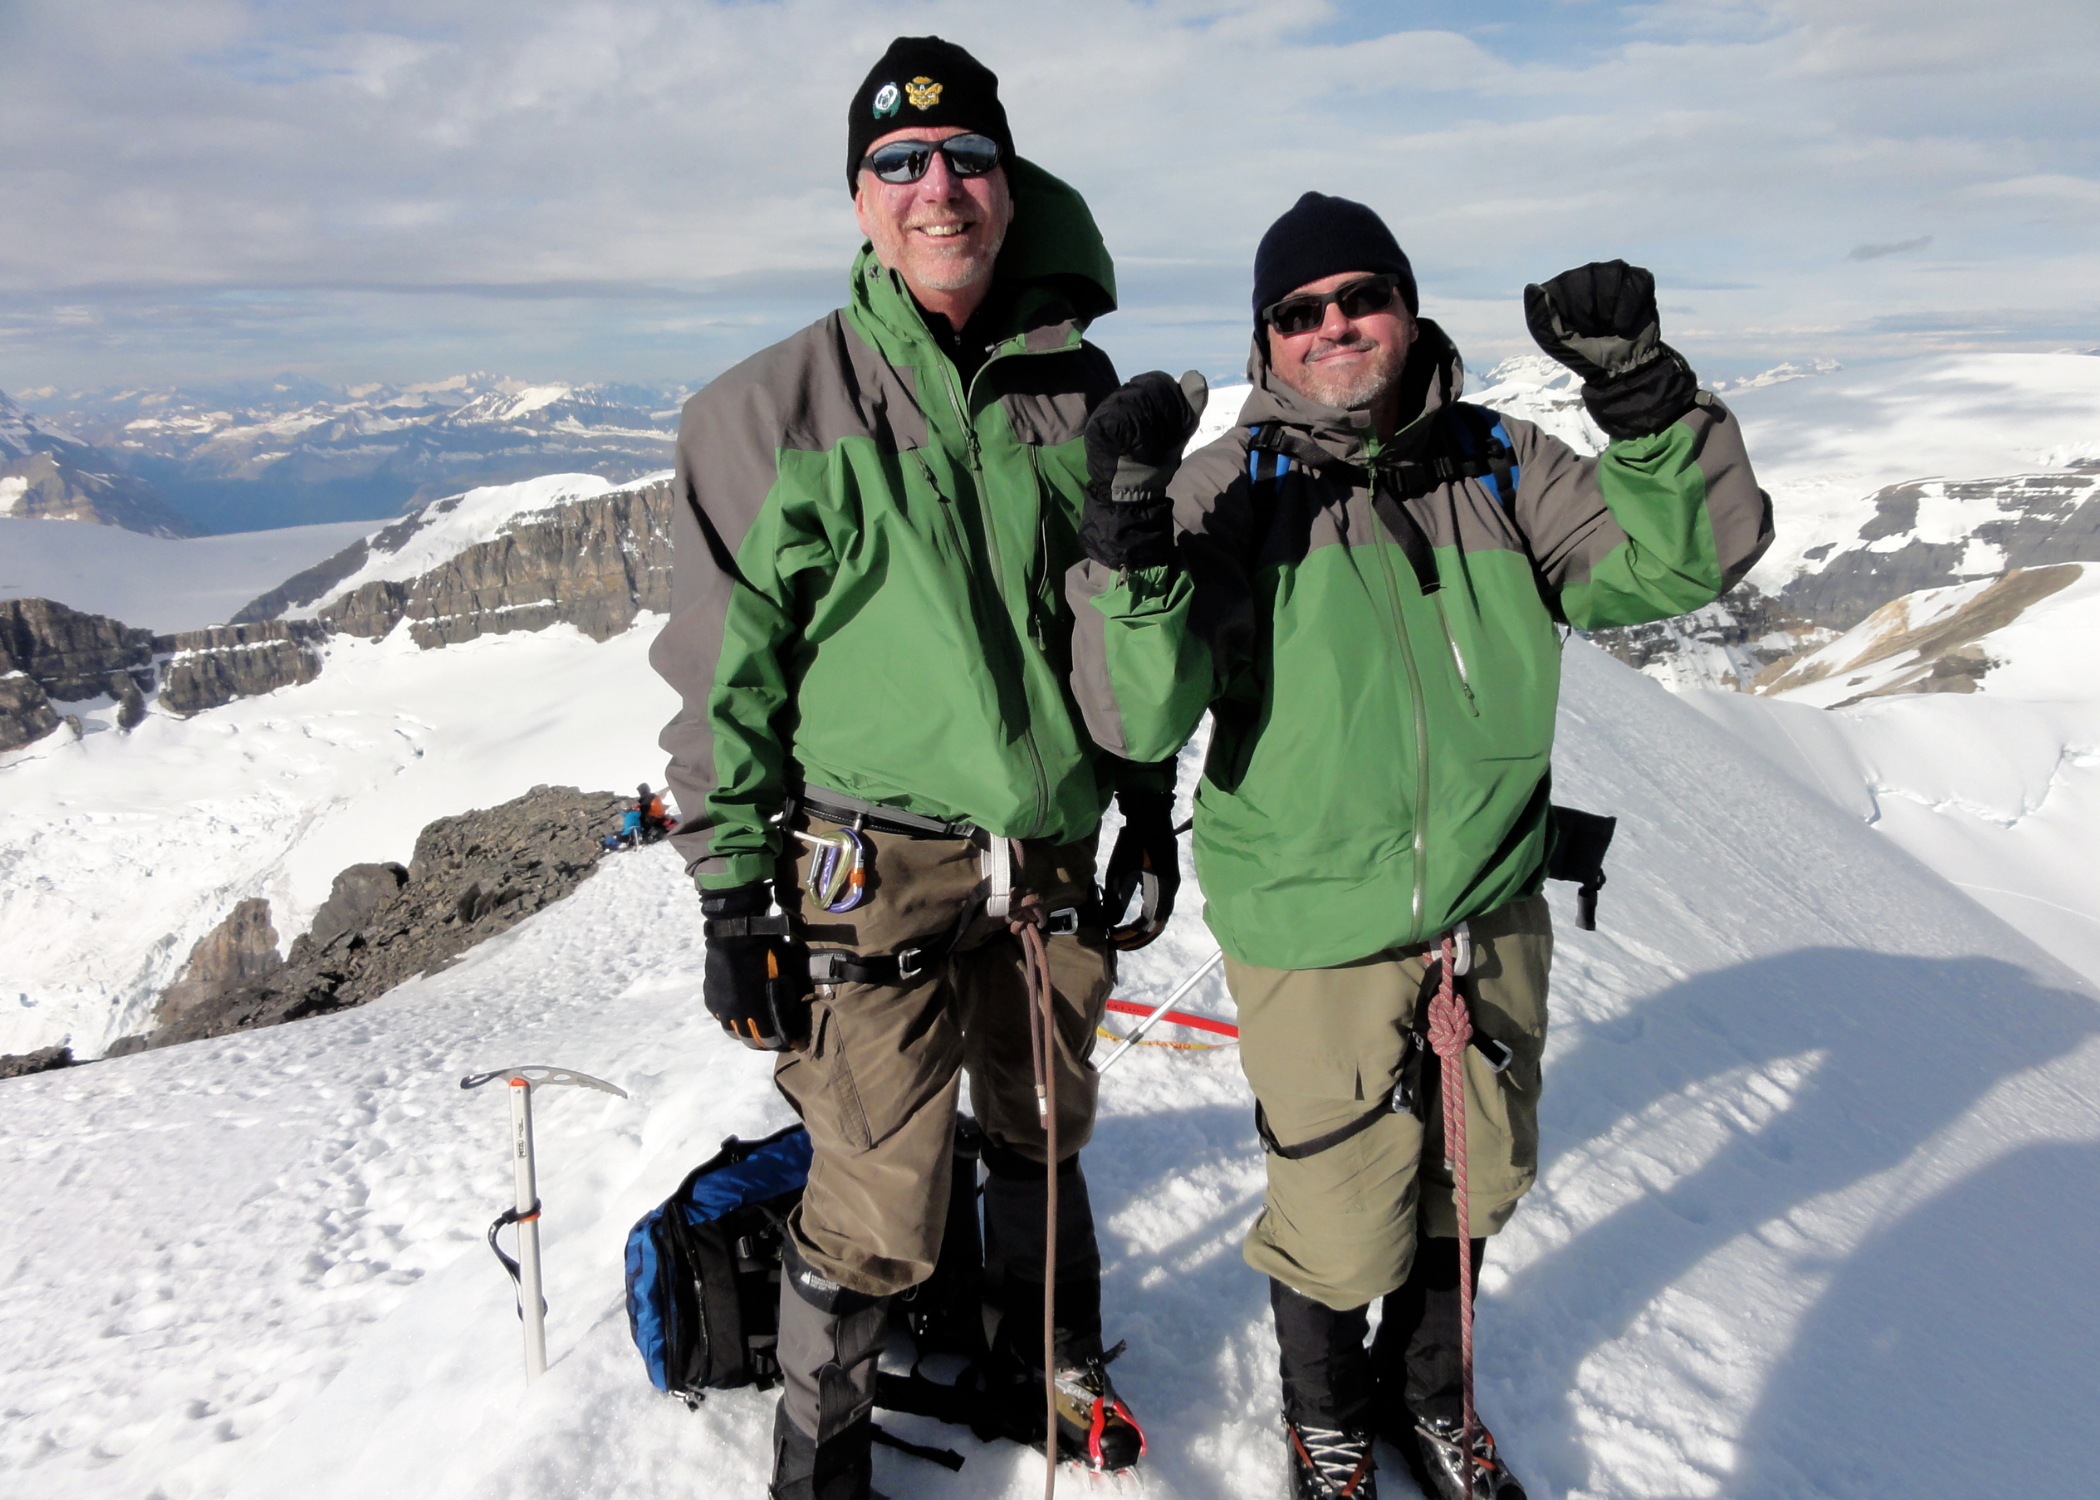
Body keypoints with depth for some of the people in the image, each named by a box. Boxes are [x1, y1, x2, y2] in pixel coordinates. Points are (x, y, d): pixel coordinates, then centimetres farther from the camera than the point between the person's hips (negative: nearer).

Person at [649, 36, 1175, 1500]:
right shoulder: (771, 408, -6)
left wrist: (1150, 804, 14)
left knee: (1042, 1135, 20)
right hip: (873, 869, -3)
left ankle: (1054, 1372, 46)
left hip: (1052, 863, 4)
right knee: (881, 1208, 2)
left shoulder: (1077, 391, 5)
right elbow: (726, 667, -4)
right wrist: (733, 890, -6)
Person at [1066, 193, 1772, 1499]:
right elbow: (1139, 722, -18)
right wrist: (1130, 539, -32)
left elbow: (1694, 559, -7)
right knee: (1341, 1224, 8)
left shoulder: (1500, 467, 0)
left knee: (1471, 1187, 21)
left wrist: (1645, 397, -21)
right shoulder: (1231, 492, -9)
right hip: (1315, 932, -3)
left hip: (1494, 913, 4)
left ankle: (1428, 1393, 52)